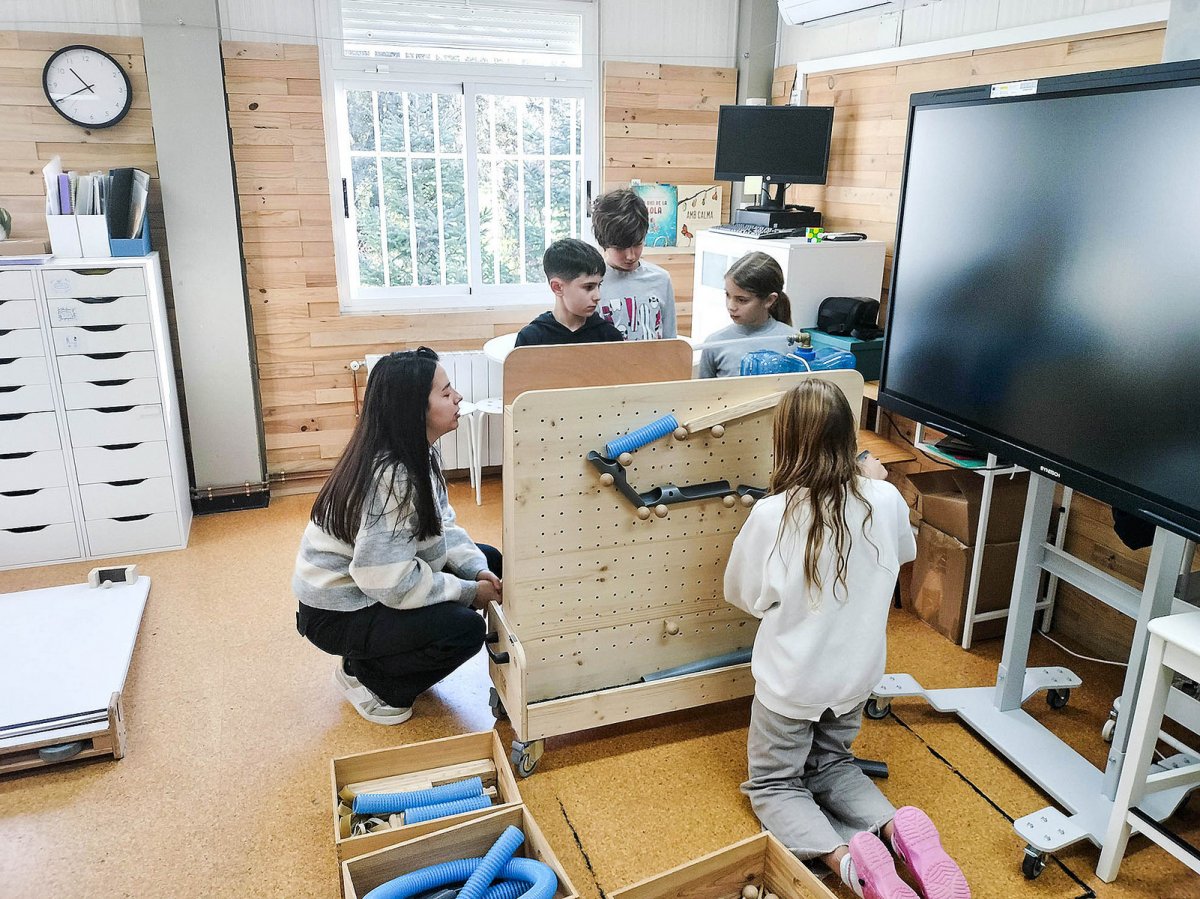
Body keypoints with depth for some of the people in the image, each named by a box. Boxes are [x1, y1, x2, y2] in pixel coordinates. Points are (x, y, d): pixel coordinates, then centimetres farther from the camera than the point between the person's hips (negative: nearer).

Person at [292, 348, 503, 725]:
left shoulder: (417, 453, -3)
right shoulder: (388, 477, -32)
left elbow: (441, 524, 4)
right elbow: (395, 584, -32)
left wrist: (477, 569, -12)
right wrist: (469, 592, -21)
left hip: (372, 579, 10)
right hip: (338, 612, -10)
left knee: (490, 562, 7)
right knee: (465, 629, -24)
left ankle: (391, 659, 15)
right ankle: (365, 677, 2)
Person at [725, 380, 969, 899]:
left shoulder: (771, 515, -26)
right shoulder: (885, 500, -15)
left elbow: (742, 595, -9)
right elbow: (904, 554, 11)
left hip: (789, 681, -4)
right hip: (856, 677, 5)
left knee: (772, 784, 17)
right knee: (830, 766, 29)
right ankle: (898, 830, 1)